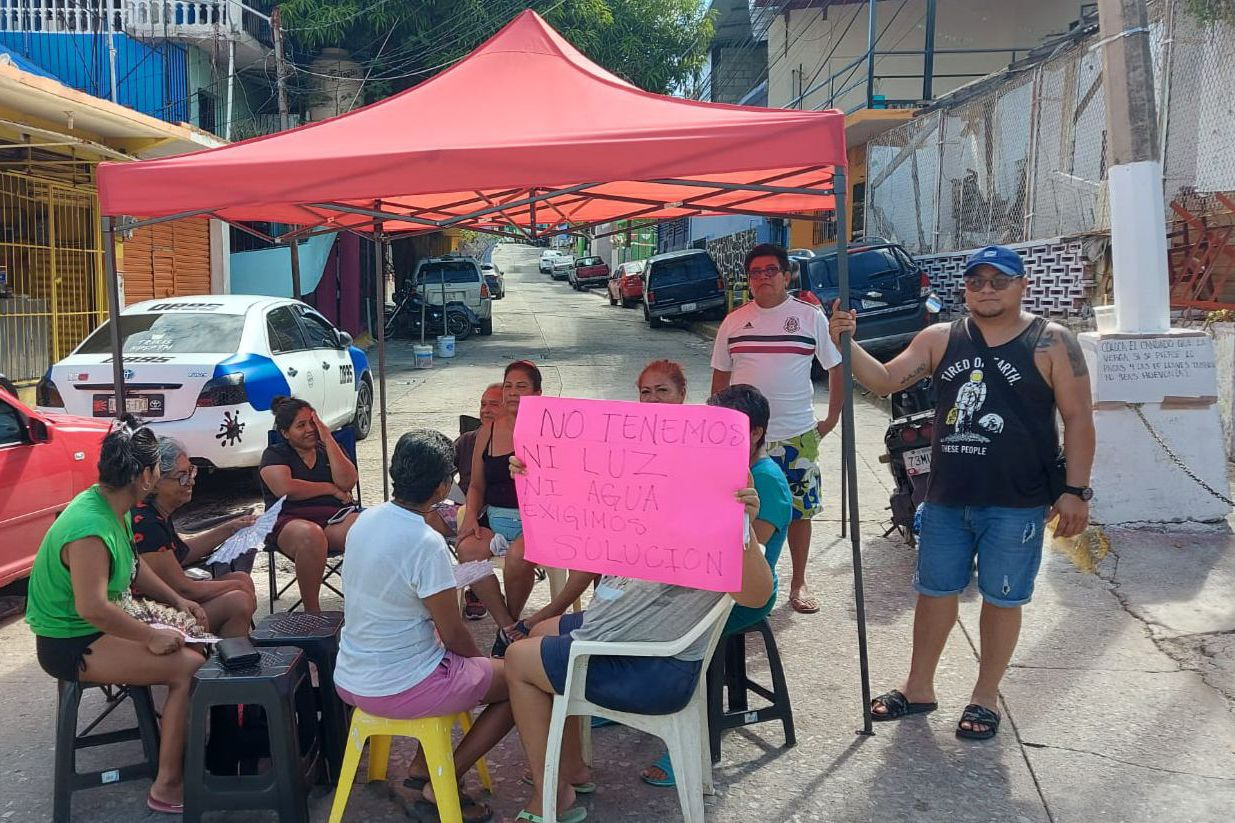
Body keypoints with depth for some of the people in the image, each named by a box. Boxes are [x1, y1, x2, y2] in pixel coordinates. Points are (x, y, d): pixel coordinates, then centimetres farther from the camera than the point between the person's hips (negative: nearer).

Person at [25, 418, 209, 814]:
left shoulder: (115, 507, 0)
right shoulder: (90, 528, -30)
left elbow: (134, 567, 15)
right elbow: (92, 608, -34)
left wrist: (177, 600, 5)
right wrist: (152, 637, -24)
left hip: (97, 628, 10)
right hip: (71, 644, -10)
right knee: (190, 667, -19)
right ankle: (167, 787, -11)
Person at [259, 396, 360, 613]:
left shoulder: (328, 449, 22)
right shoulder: (275, 454, 12)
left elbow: (347, 482, 2)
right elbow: (285, 489, -8)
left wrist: (328, 439, 1)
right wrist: (331, 489, 0)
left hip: (336, 517, 3)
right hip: (292, 520, -2)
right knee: (311, 535, -40)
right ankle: (312, 611, -28)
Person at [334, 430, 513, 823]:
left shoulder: (366, 520, -1)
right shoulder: (427, 544, -25)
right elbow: (453, 634, -16)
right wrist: (483, 661, 3)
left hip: (349, 679, 8)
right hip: (399, 690, -8)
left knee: (454, 661, 31)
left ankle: (421, 766, 26)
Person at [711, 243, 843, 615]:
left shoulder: (811, 317, -1)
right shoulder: (734, 322, 5)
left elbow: (837, 367, 4)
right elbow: (720, 375, 11)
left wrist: (832, 418, 1)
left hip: (797, 434, -1)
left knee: (799, 510, 8)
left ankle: (799, 582, 23)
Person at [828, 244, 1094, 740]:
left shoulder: (1051, 343, -3)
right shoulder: (940, 339, 6)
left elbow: (1078, 418, -4)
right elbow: (885, 381, 1)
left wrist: (1075, 489, -9)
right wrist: (848, 344, -16)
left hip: (1016, 503, -3)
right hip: (946, 498, 4)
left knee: (1002, 599, 7)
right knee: (934, 591, 13)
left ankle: (985, 698, 24)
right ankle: (918, 688, 28)